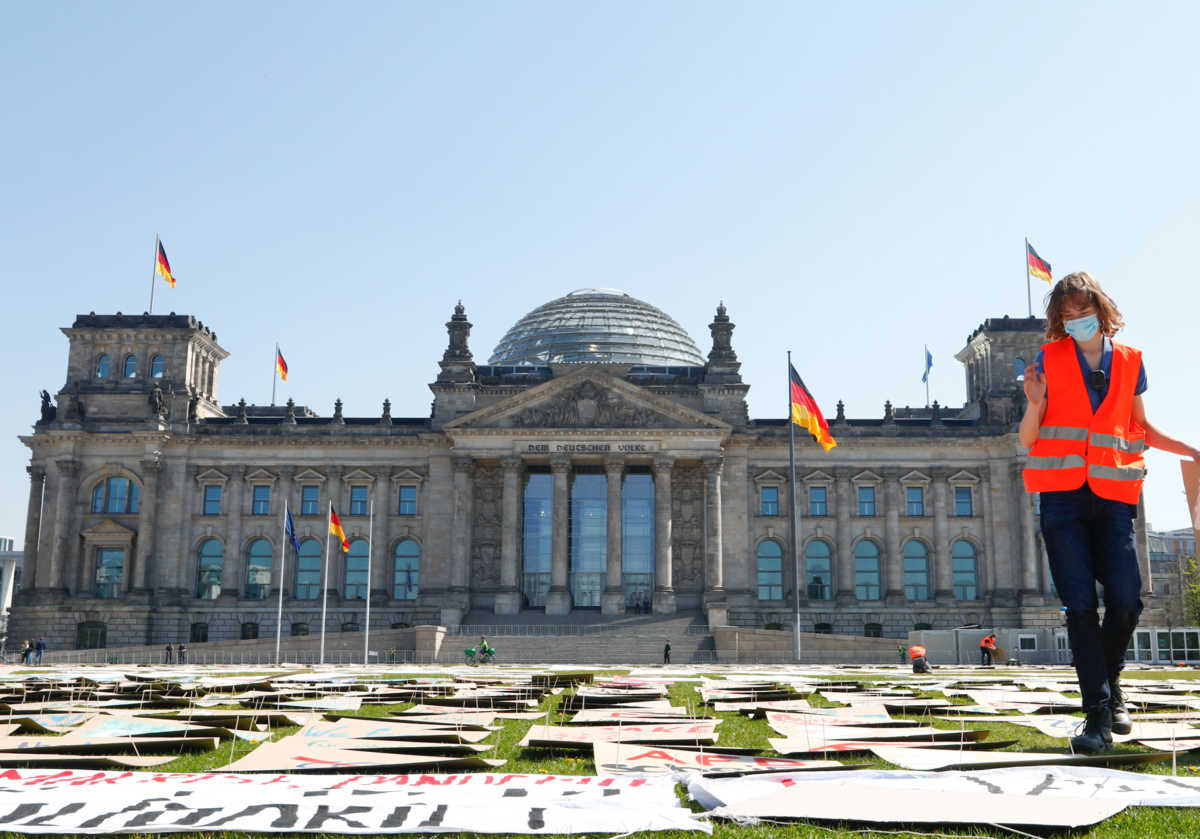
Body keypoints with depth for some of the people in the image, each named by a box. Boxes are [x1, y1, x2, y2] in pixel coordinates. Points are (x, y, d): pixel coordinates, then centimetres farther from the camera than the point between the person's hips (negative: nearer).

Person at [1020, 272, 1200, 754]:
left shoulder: (1129, 363, 10)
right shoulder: (1050, 361, 4)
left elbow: (1140, 427, 22)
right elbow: (1027, 439, 2)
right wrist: (1035, 403, -16)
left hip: (1113, 497, 2)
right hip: (1063, 496, -2)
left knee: (1126, 601, -6)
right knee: (1080, 604, -7)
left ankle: (1108, 678, 23)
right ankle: (1098, 712, -2)